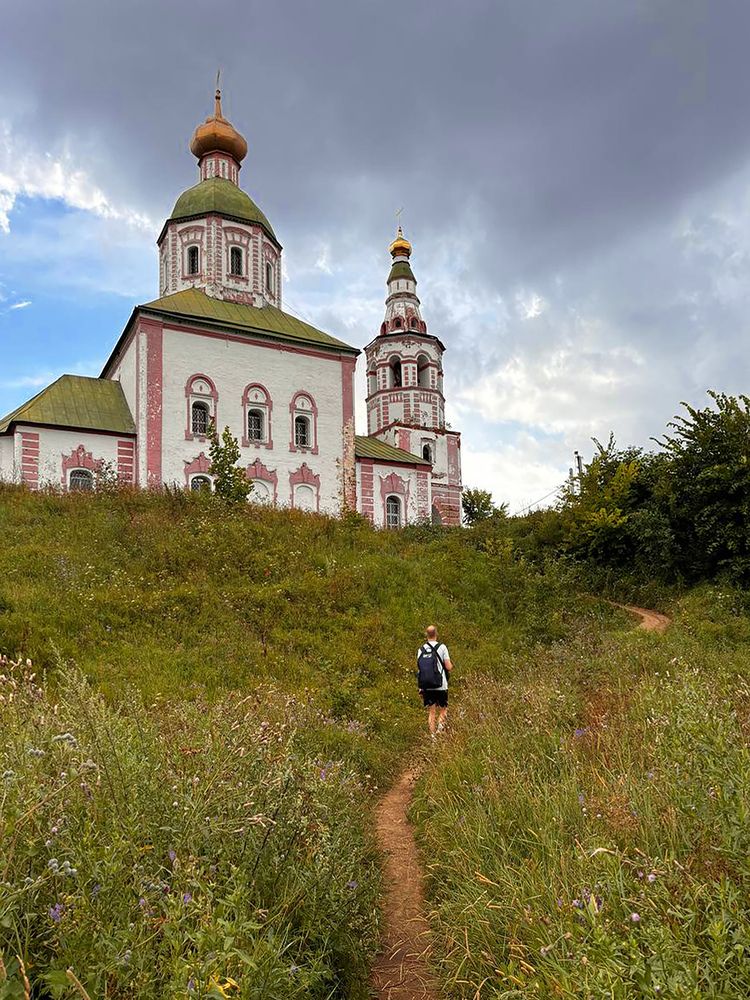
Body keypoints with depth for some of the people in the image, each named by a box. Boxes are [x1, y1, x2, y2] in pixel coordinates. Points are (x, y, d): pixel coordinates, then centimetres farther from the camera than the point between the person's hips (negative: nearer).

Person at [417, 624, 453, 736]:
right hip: (441, 686, -2)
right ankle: (440, 728, -13)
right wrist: (451, 665, 17)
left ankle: (432, 735, 7)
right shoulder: (442, 647, -5)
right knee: (443, 710, 9)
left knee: (431, 712, 9)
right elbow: (448, 667, -7)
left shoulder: (421, 649, 4)